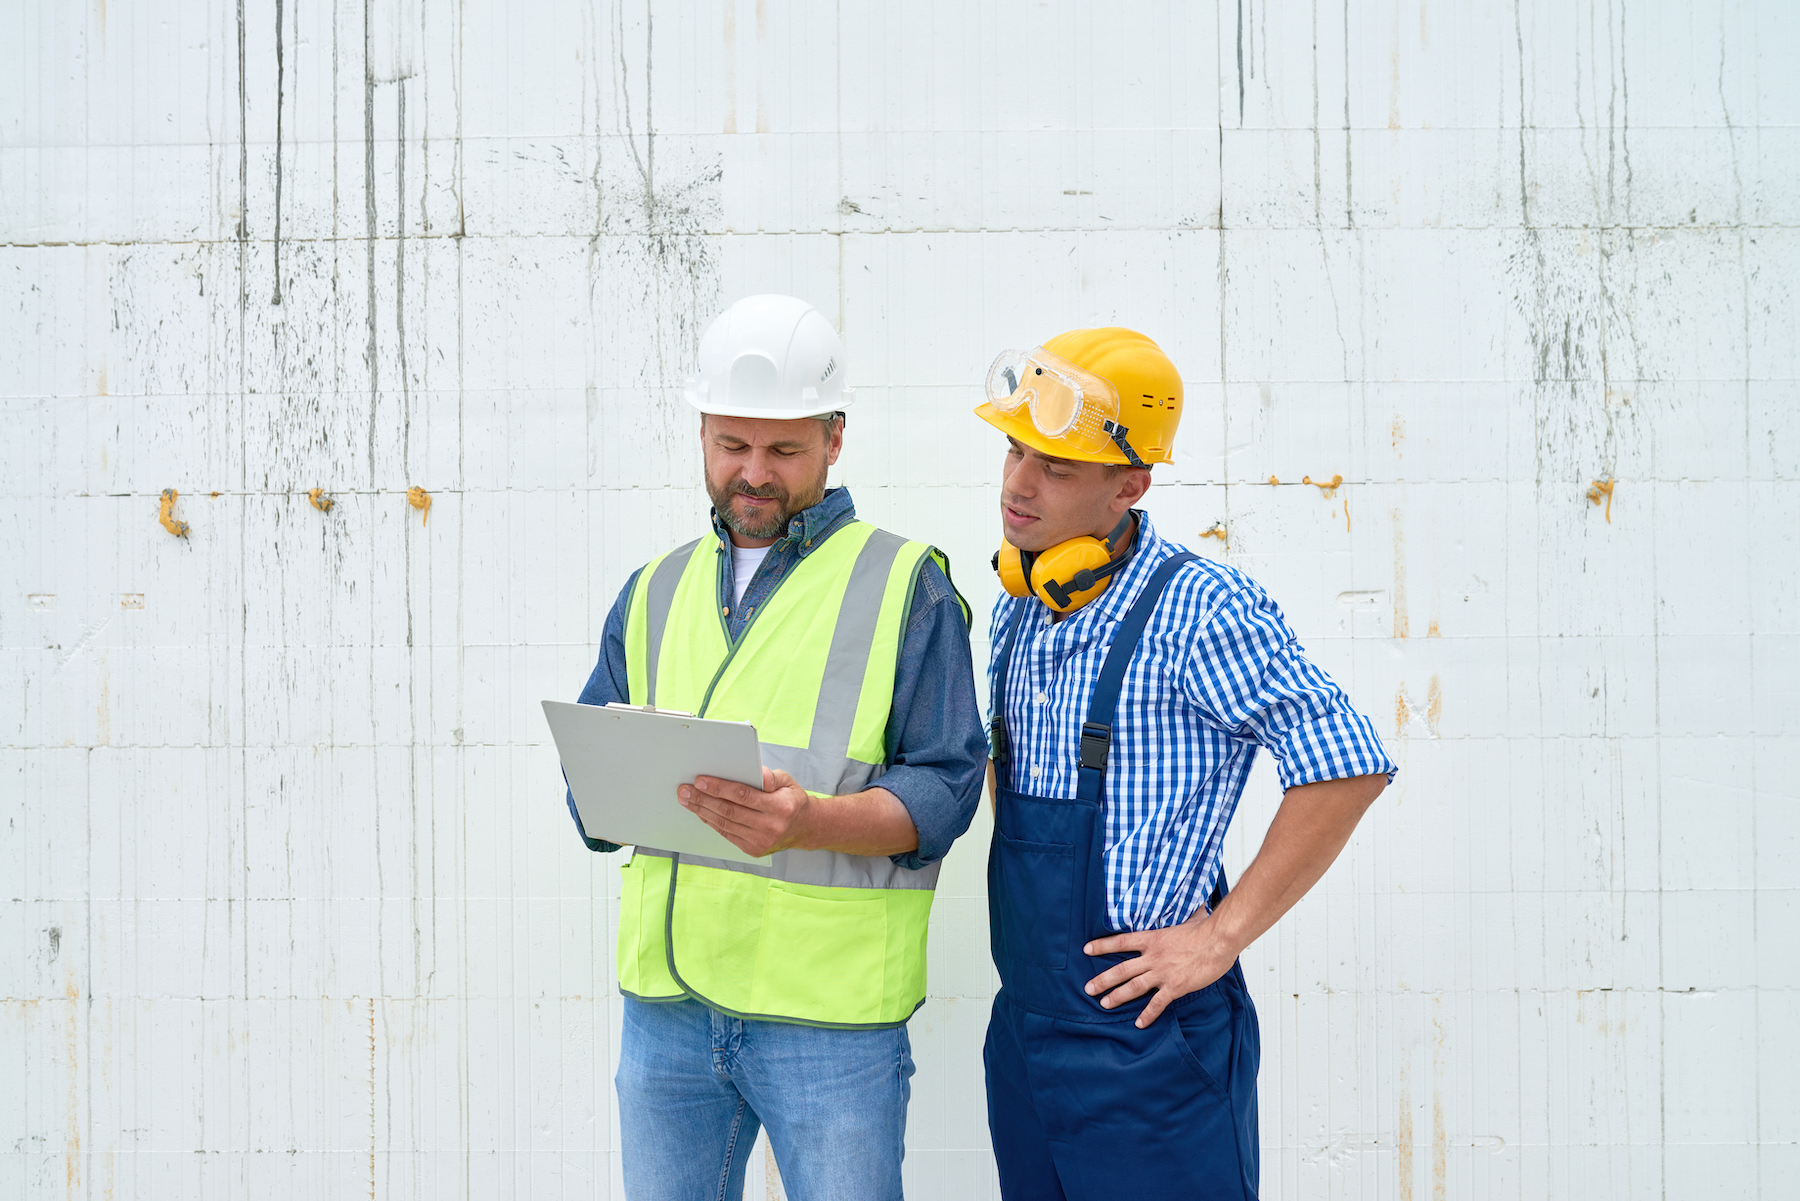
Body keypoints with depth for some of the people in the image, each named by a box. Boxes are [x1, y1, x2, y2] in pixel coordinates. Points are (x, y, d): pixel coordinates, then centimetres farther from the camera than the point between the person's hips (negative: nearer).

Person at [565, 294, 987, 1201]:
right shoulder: (654, 593, 17)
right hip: (666, 1002, 4)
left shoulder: (906, 585, 2)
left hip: (829, 1007, -4)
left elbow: (942, 787, -7)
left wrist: (810, 820, -25)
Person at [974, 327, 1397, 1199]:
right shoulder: (1018, 611, 9)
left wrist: (1219, 937, -17)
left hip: (1145, 1045, -7)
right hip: (1021, 1031, 7)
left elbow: (1345, 767, -20)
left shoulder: (1196, 610, -15)